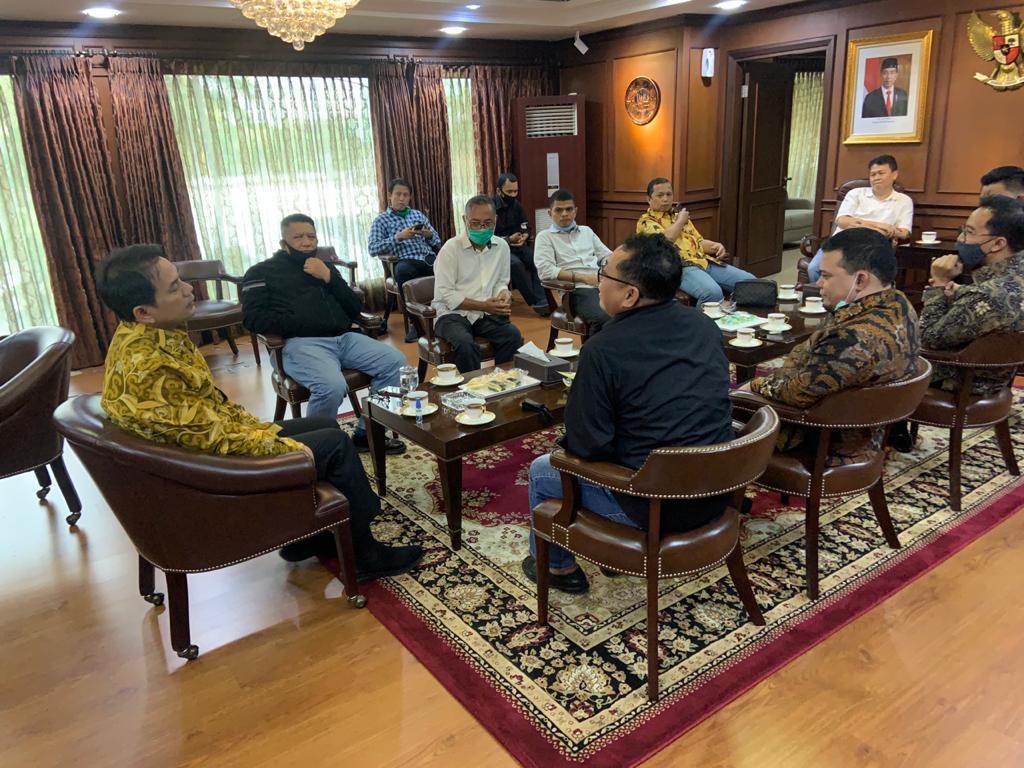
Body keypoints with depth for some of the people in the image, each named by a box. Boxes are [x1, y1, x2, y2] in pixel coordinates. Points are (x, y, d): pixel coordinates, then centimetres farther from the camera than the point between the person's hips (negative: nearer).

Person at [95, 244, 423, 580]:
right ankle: (365, 555, 10)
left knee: (326, 426, 14)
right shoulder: (146, 366, -31)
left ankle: (306, 537, 23)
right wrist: (287, 448, -18)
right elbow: (213, 437, -28)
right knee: (335, 444, -6)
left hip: (220, 431, 9)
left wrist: (260, 427, 8)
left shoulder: (148, 336, -1)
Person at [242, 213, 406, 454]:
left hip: (343, 338, 6)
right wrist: (304, 324, -12)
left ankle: (366, 433, -2)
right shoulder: (262, 272, 12)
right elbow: (254, 318, -2)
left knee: (396, 362, -14)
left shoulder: (326, 267, 26)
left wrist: (330, 278, 2)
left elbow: (355, 310, 18)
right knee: (332, 386, -35)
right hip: (299, 343, -5)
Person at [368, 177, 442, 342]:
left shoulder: (418, 214, 25)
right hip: (407, 262, -3)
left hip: (430, 258, 3)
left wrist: (429, 235, 0)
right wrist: (398, 237, -11)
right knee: (402, 270, -40)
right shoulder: (381, 221, 12)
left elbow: (437, 243, 23)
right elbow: (373, 249, -3)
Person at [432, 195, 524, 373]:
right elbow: (446, 295, -11)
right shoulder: (451, 248, -7)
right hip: (452, 314, -4)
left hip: (486, 315, 4)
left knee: (513, 336, -24)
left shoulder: (502, 246, 9)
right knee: (466, 345, -34)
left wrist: (504, 294, -7)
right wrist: (484, 306, -15)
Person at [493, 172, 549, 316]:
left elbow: (526, 227, 17)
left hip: (517, 245, 5)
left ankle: (541, 301, -31)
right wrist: (508, 239, -21)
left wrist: (524, 236, -8)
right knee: (516, 263, -34)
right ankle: (535, 301, -25)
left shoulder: (516, 205, 9)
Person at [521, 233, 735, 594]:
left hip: (656, 509, -7)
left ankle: (558, 567, 35)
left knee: (541, 470, 15)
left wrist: (567, 442, 7)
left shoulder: (603, 350, -22)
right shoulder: (704, 325, -1)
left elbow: (585, 446, -17)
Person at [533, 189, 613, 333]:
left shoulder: (586, 231, 28)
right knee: (603, 319, -37)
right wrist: (583, 277, -10)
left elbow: (607, 256, 26)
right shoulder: (545, 236, 11)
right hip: (577, 289, -5)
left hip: (603, 284, 5)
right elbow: (545, 271, -5)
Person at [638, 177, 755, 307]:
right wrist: (680, 221, -1)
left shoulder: (679, 214, 26)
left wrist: (716, 246, 6)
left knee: (749, 281, -9)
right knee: (713, 292, -35)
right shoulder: (646, 221, 3)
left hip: (705, 261, 8)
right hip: (680, 266, -7)